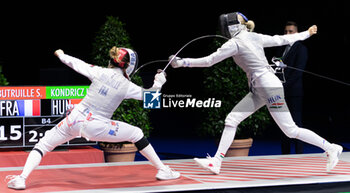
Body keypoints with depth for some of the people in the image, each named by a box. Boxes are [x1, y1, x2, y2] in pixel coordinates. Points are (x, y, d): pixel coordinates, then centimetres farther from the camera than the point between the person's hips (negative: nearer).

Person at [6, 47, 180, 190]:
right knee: (136, 134, 15)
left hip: (75, 119, 2)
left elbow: (76, 63, 13)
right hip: (96, 127, -2)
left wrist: (61, 55, 32)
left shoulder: (99, 72, 0)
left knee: (43, 145, 15)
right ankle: (162, 170, 16)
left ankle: (22, 178, -4)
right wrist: (158, 82, 25)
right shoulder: (126, 86, -4)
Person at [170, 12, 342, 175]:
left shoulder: (235, 43, -12)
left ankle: (331, 149, 8)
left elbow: (208, 61, -11)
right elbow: (282, 40, 17)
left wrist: (182, 62, -7)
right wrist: (306, 34, 31)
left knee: (291, 131, -3)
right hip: (259, 90, 9)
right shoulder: (255, 37, 10)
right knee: (231, 120, 3)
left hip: (270, 88, -9)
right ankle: (216, 162, 1)